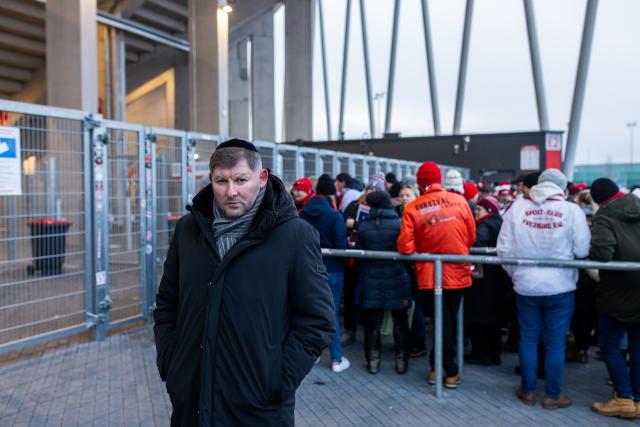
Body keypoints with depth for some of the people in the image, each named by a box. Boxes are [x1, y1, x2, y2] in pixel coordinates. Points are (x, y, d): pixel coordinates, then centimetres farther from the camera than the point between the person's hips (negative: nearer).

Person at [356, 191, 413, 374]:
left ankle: (373, 361, 15)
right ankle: (401, 361, 17)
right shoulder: (400, 224, -10)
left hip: (372, 281, 1)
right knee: (400, 321, 12)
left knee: (372, 322, 11)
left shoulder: (363, 227, -4)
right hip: (397, 281, -1)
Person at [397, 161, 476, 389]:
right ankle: (450, 373, 24)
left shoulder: (412, 208, -12)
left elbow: (405, 246, -13)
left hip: (430, 274, -1)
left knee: (441, 323, 14)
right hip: (457, 272, 1)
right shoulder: (459, 201, -6)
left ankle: (442, 368, 22)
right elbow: (471, 236, 1)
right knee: (449, 321, 15)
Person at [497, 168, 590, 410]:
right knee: (555, 342, 9)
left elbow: (504, 249, -2)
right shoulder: (572, 210, -8)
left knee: (528, 338, 14)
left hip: (526, 286, 2)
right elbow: (582, 250, -9)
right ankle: (552, 395, 19)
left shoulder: (517, 208, -2)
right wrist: (562, 253, 11)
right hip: (559, 286, -2)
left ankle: (528, 391, 24)